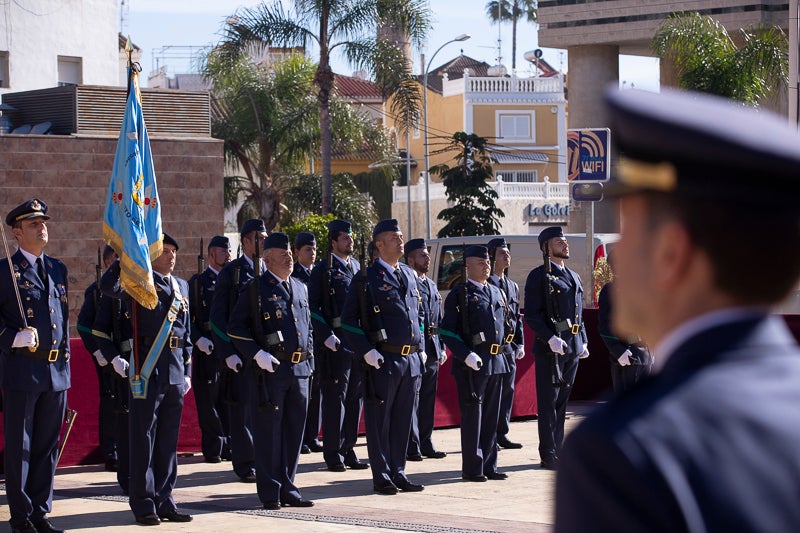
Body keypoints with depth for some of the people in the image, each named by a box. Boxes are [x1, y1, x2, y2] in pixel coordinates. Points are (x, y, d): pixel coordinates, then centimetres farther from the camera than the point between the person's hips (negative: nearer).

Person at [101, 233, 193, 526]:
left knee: (169, 440, 10)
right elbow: (109, 286, -25)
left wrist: (187, 372, 16)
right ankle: (144, 504, 4)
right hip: (147, 370, -6)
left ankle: (164, 501, 17)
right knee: (144, 439, -1)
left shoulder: (182, 286, 16)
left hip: (175, 372, 6)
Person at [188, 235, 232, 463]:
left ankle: (227, 445, 11)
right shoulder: (198, 282, 2)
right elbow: (187, 317, -2)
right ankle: (212, 448, 4)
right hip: (207, 348, -4)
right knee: (208, 399, -1)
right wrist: (198, 339, -15)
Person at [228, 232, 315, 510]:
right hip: (269, 370, -6)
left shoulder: (300, 288, 16)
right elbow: (235, 327, -7)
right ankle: (270, 494, 3)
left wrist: (309, 357, 18)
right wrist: (257, 354, -16)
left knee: (294, 432, 9)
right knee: (269, 432, -2)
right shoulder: (256, 288, -4)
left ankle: (288, 489, 16)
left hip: (300, 370, 6)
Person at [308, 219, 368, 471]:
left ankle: (348, 449, 17)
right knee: (335, 397, -3)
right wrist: (326, 336, -18)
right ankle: (333, 453, 2)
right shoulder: (323, 270, -4)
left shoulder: (357, 267, 15)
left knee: (355, 396, 9)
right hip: (336, 343, -6)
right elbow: (313, 308, -9)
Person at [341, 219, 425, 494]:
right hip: (383, 360, -6)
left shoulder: (409, 275, 14)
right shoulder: (367, 278, -6)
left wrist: (421, 348, 16)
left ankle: (398, 474, 17)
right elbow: (348, 320, -7)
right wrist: (366, 351, -15)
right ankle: (382, 478, 6)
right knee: (379, 421, 0)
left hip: (411, 359, 6)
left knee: (403, 420, 10)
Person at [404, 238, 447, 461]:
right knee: (412, 399, -4)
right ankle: (412, 447, -1)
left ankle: (426, 444, 17)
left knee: (428, 399, 11)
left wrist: (441, 348, 17)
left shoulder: (431, 285, 18)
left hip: (432, 350, 8)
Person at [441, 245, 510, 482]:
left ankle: (489, 466, 16)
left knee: (492, 416, 10)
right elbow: (448, 331, -10)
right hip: (471, 363, -7)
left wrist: (503, 351, 15)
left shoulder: (496, 293, 17)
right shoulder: (459, 294, -5)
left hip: (496, 362, 7)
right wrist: (466, 355, -20)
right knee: (472, 415, -4)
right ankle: (472, 469, 1)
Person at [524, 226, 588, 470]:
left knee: (562, 403, 11)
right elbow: (532, 314, -11)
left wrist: (583, 342, 13)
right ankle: (548, 456, -3)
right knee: (549, 402, -4)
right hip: (550, 348, -7)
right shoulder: (539, 276, -5)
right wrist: (550, 338, -21)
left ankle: (557, 452, 16)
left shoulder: (574, 277, 19)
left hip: (573, 349, 7)